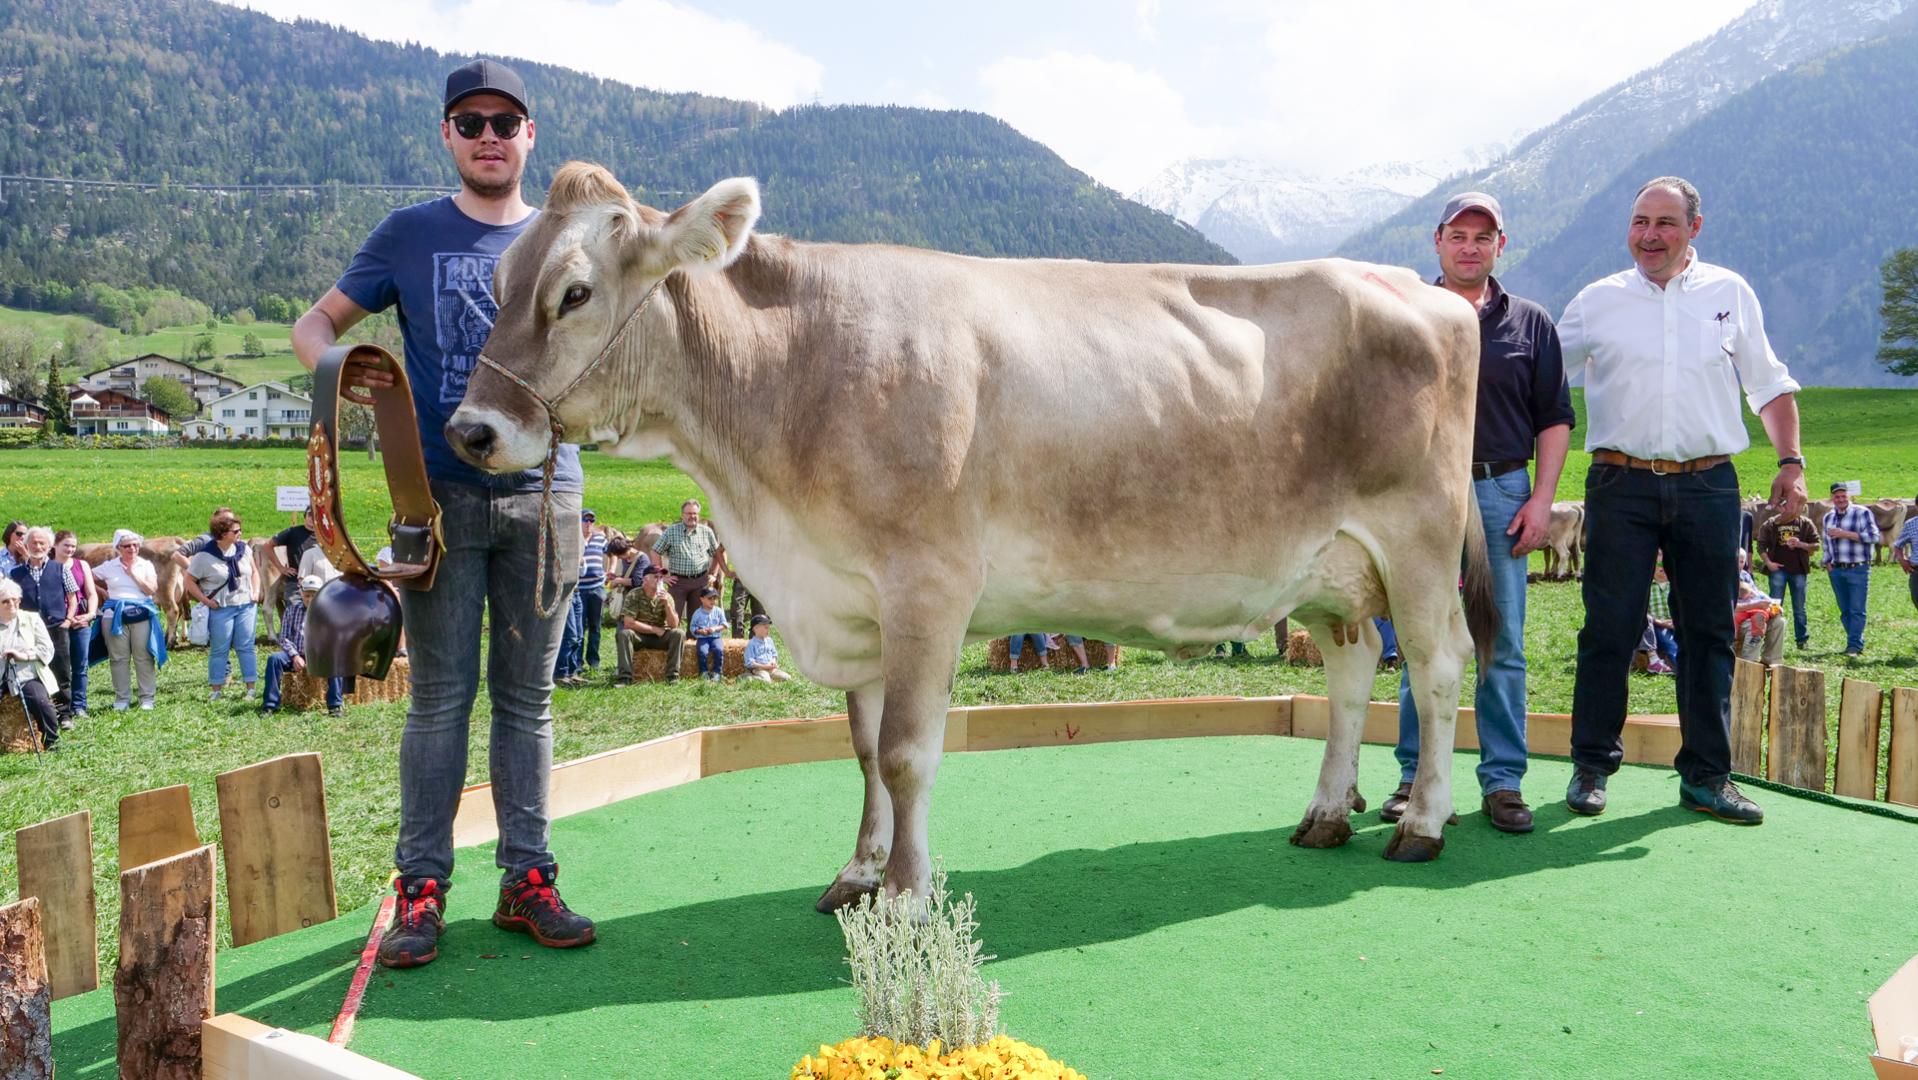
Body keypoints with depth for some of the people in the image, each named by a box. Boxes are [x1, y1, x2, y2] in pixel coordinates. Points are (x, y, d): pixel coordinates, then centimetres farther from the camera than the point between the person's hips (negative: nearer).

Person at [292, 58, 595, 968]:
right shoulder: (411, 235, 7)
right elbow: (316, 322, 8)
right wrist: (335, 366, -15)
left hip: (544, 493, 2)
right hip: (441, 493, -1)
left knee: (527, 695, 6)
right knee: (440, 696, 0)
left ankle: (526, 879, 12)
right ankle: (421, 886, 9)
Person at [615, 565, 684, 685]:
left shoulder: (666, 596, -6)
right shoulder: (634, 595, -12)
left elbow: (674, 625, -14)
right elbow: (628, 623, -21)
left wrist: (667, 604, -28)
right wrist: (655, 629, -17)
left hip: (660, 637, 2)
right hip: (639, 636, -2)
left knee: (679, 633, -25)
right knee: (623, 634, -32)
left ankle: (672, 675, -20)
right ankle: (625, 677, -29)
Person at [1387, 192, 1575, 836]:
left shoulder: (1529, 323, 12)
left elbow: (1555, 419, 10)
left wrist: (1541, 499, -1)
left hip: (1503, 492, 1)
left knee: (1503, 645, 1)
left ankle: (1503, 782, 9)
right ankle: (1417, 778, 11)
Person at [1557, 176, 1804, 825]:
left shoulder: (1731, 294, 10)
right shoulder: (1597, 301, 7)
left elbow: (1770, 384, 15)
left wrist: (1790, 461, 6)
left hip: (1708, 485, 2)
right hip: (1621, 485, -1)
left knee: (1709, 631, 5)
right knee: (1609, 629, -2)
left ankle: (1706, 776, 15)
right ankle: (1591, 766, 10)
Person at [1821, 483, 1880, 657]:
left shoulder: (1862, 513, -4)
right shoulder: (1828, 517, 15)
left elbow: (1874, 536, -13)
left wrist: (1845, 534, -17)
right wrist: (1827, 563, 13)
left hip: (1858, 569, -6)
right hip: (1837, 571, 6)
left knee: (1857, 610, -7)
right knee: (1845, 611, 9)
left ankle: (1854, 646, -6)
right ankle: (1858, 643, 18)